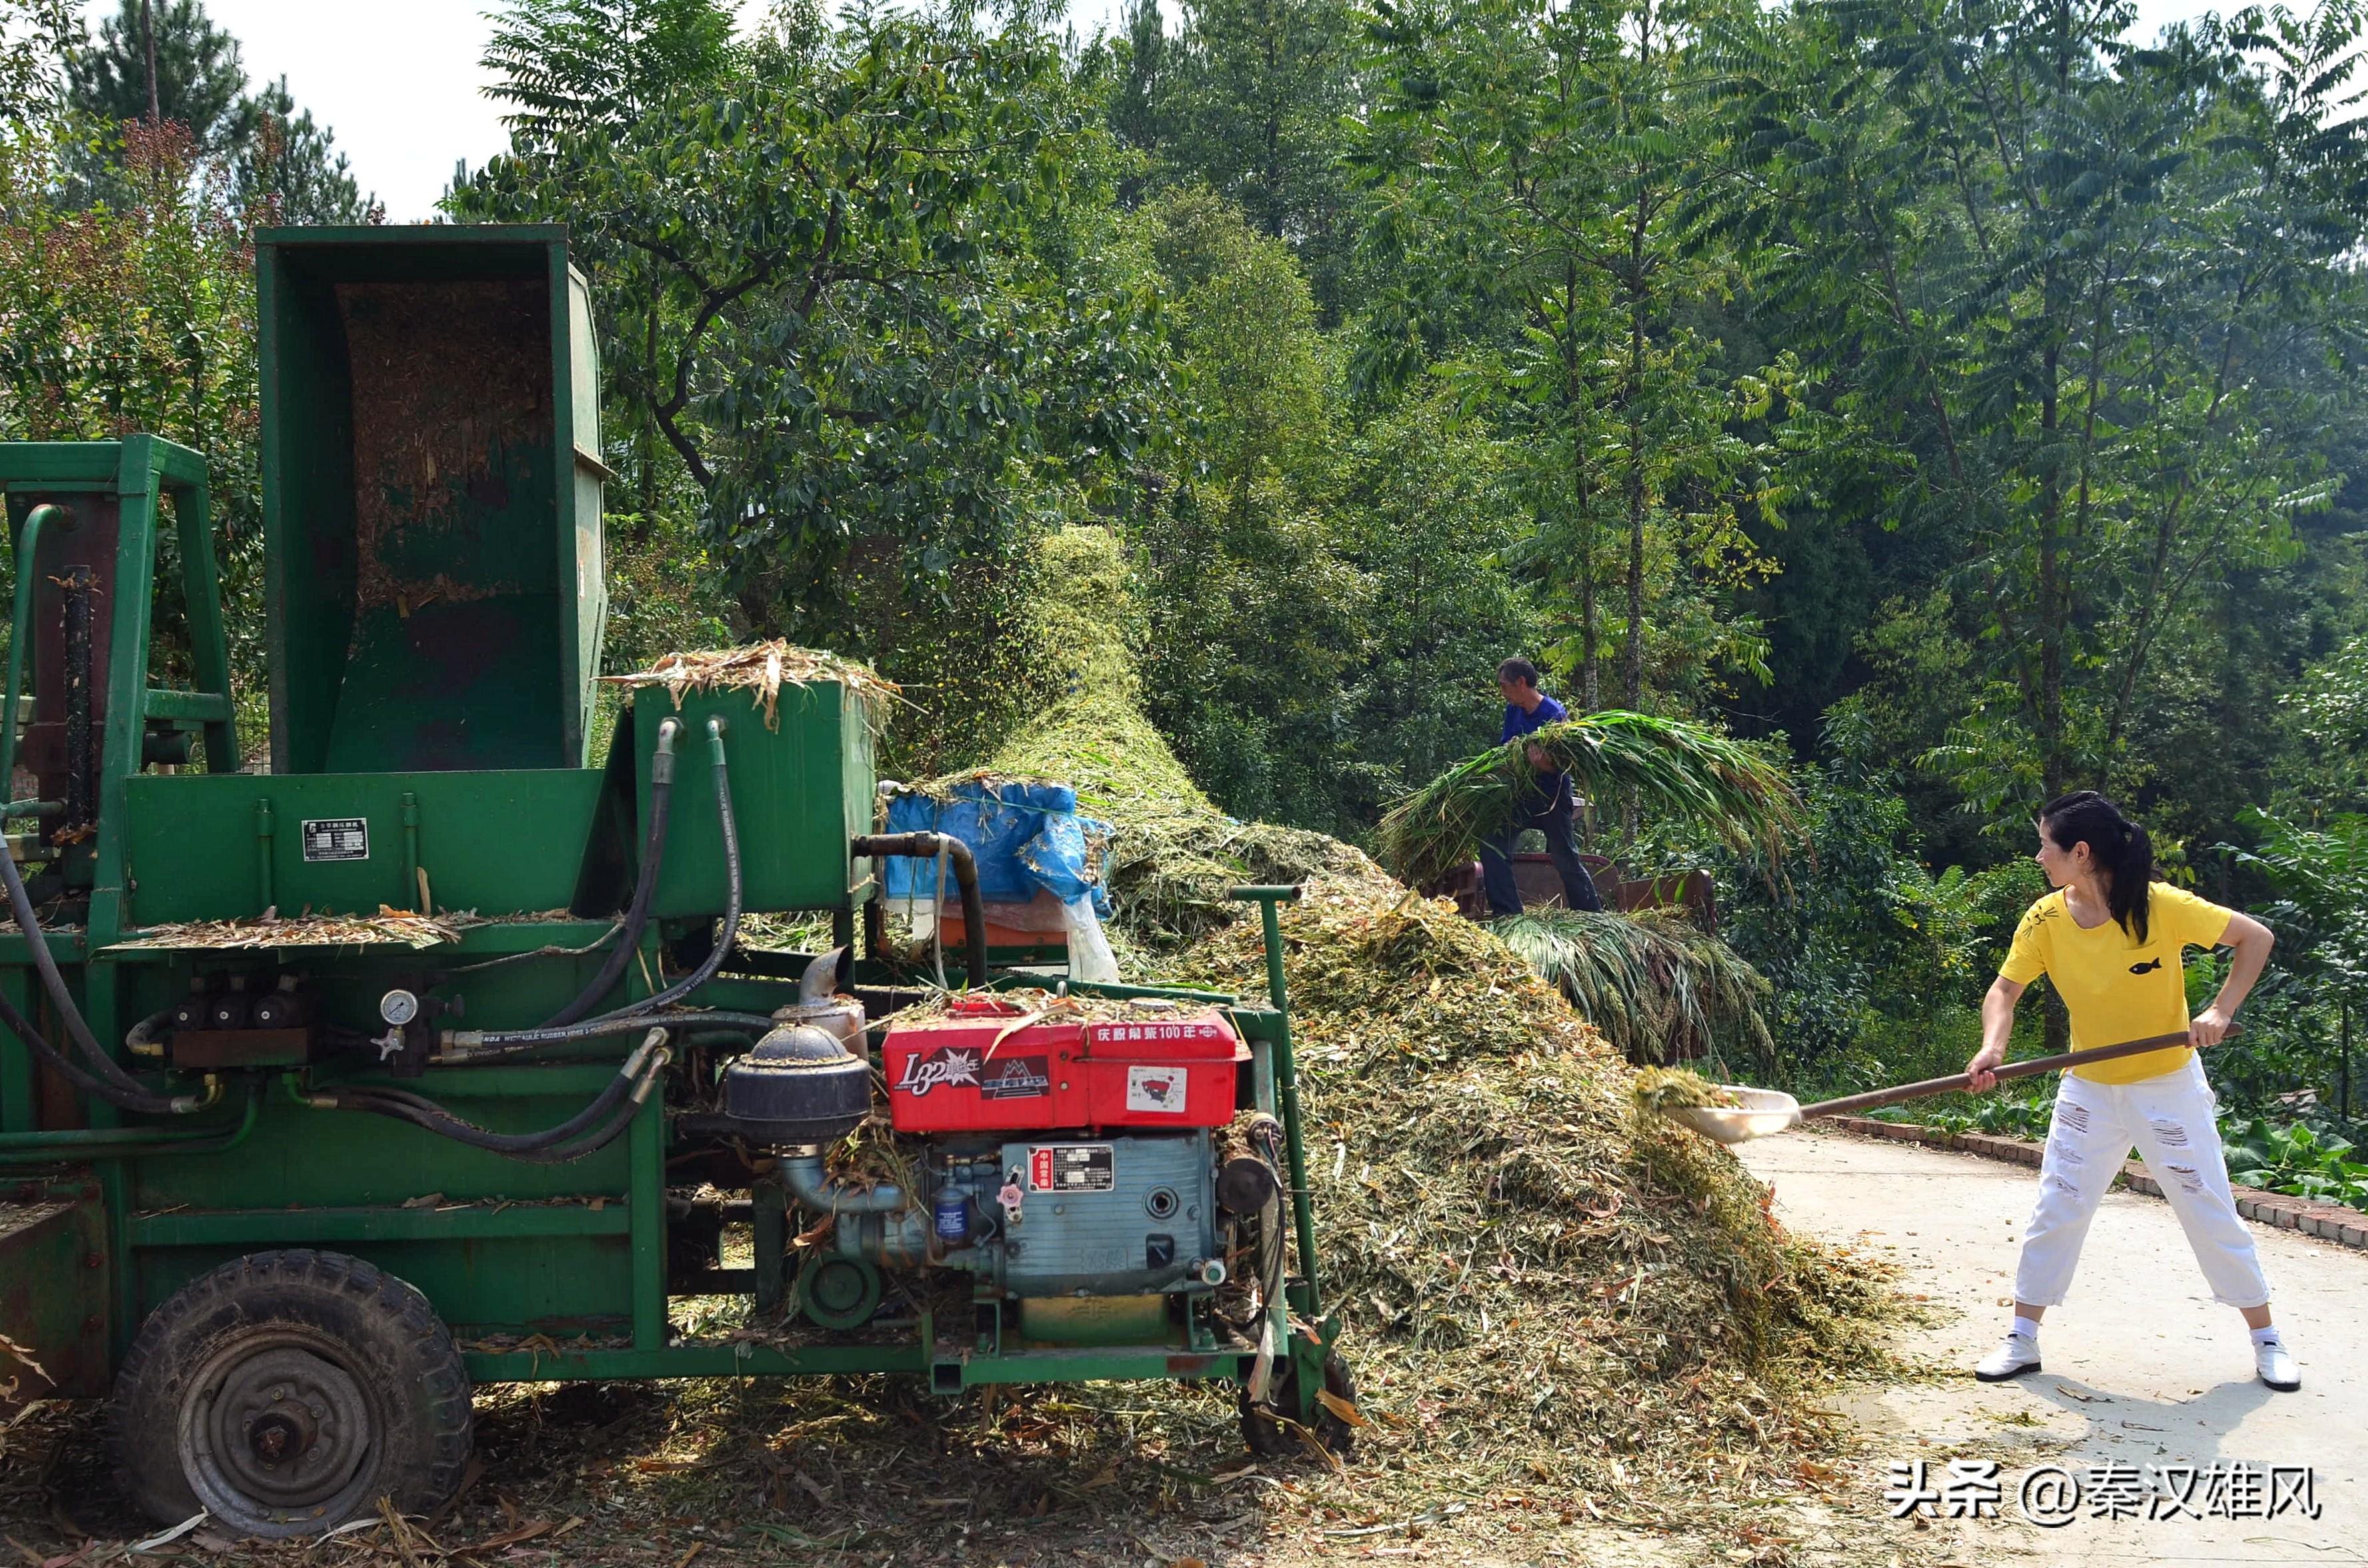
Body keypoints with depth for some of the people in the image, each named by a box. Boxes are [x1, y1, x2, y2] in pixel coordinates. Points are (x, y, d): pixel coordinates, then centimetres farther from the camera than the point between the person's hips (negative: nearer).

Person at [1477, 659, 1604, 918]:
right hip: (1520, 794, 6)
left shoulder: (1555, 714, -17)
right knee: (1493, 843, -9)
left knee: (1565, 858, -1)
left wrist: (1541, 763, -41)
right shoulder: (1513, 710, 3)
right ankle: (1507, 912, -6)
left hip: (1552, 798, -6)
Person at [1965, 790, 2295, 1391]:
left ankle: (2267, 1340, 22)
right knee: (2055, 1210, 1)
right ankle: (2023, 1340, 11)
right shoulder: (2046, 919, -11)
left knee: (2212, 1212, 5)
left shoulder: (2163, 906, -21)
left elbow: (2256, 937, -11)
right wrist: (1992, 1047, -30)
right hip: (2088, 1088, 3)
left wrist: (2220, 1010, -21)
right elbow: (2005, 989, -11)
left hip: (2169, 1085, -3)